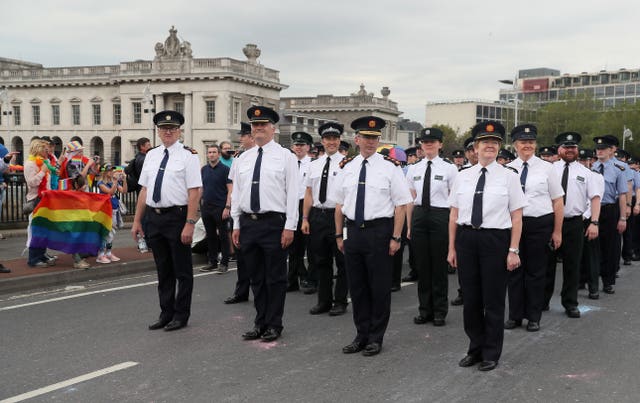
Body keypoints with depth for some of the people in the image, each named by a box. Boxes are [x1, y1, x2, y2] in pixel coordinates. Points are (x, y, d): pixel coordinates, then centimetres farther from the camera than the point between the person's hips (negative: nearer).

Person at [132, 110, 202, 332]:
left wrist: (189, 224, -19)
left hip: (177, 216, -6)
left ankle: (181, 315, 17)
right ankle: (166, 313, 27)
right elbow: (144, 190, 13)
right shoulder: (151, 155, 11)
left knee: (182, 270, 5)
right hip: (154, 218, 6)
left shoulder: (188, 155, -7)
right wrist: (137, 221, 10)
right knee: (163, 270, 16)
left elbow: (194, 192, -13)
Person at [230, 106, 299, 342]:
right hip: (248, 223, 5)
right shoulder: (243, 158, 12)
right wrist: (236, 225, 9)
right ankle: (260, 323, 24)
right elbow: (236, 193, 14)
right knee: (256, 278, 13)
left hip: (274, 223, -5)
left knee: (275, 278, 3)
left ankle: (274, 325, 15)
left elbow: (292, 193, -6)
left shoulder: (285, 156, -2)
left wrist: (290, 227, -12)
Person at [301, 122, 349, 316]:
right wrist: (305, 218, 7)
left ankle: (340, 302, 15)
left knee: (341, 261, 4)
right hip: (317, 216, 5)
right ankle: (324, 301, 23)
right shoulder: (314, 165, 12)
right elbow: (308, 193, 12)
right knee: (321, 261, 12)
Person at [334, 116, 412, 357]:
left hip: (379, 231, -4)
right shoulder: (347, 168, 7)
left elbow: (401, 205, -7)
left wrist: (396, 238, -12)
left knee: (379, 287, 4)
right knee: (356, 286, 12)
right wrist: (339, 235, 10)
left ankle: (376, 337, 18)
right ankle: (361, 335, 26)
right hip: (353, 231, 4)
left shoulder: (390, 167, -5)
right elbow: (339, 204, 12)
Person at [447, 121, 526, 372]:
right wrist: (452, 248, 6)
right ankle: (475, 348, 28)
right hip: (466, 238, 3)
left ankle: (491, 354, 22)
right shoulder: (462, 177, 7)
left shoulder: (509, 176, -1)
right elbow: (454, 215, 8)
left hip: (496, 239, -3)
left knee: (493, 299, 5)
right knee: (470, 298, 11)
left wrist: (513, 250, -9)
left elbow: (516, 217, -3)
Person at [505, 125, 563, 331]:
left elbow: (558, 200, 0)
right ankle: (515, 315, 22)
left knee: (536, 272, 7)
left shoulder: (546, 168, -1)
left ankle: (534, 318, 20)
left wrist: (557, 231, -4)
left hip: (540, 224, -1)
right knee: (514, 270, 9)